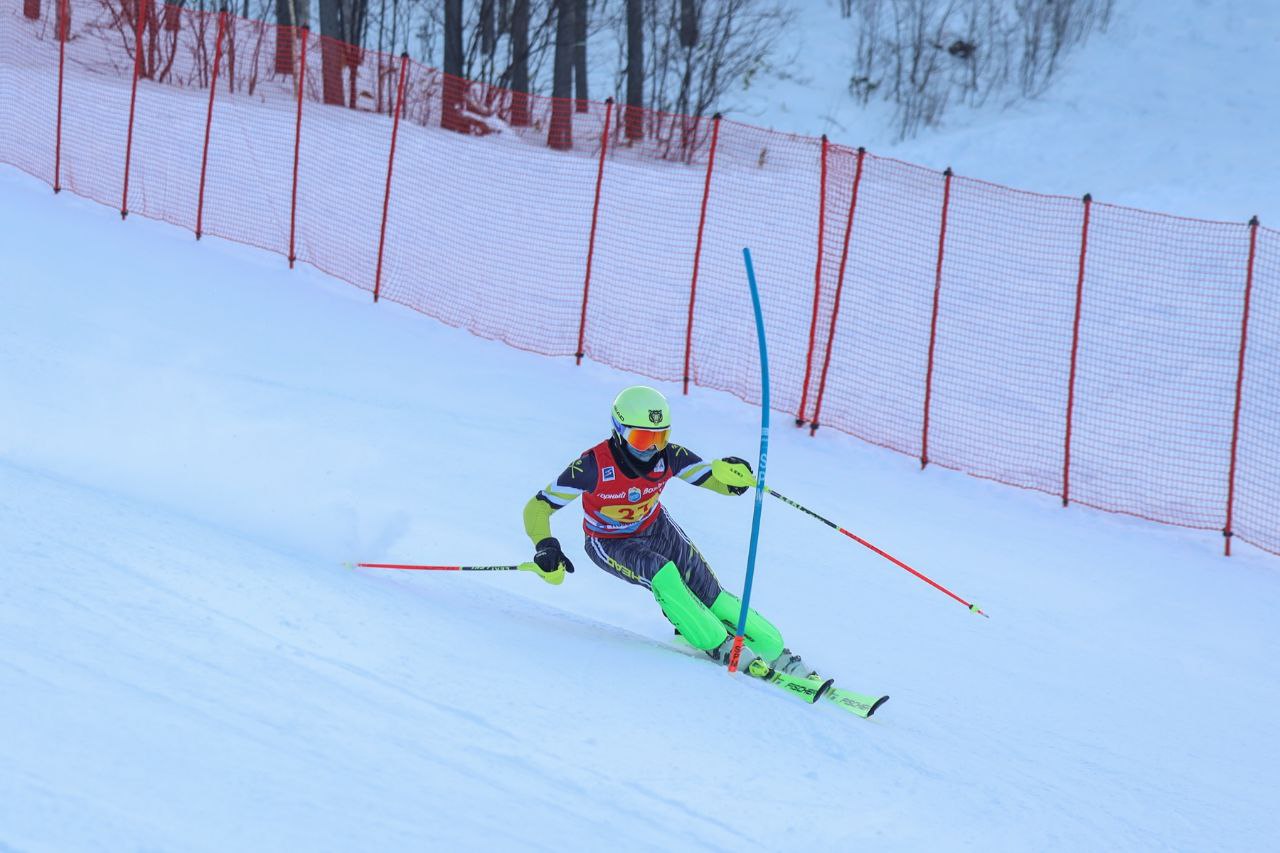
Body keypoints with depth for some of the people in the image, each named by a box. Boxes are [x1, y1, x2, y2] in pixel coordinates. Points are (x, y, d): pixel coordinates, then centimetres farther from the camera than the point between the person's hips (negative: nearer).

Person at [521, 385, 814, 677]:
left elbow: (716, 478, -19)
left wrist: (733, 474, -44)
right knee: (663, 575, -31)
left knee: (709, 592, -7)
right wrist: (545, 548, -41)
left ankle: (777, 654, 3)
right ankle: (720, 648, -21)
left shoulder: (669, 457, -23)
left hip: (656, 528, 4)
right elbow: (538, 507, -24)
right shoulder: (592, 466, -31)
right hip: (608, 543, -3)